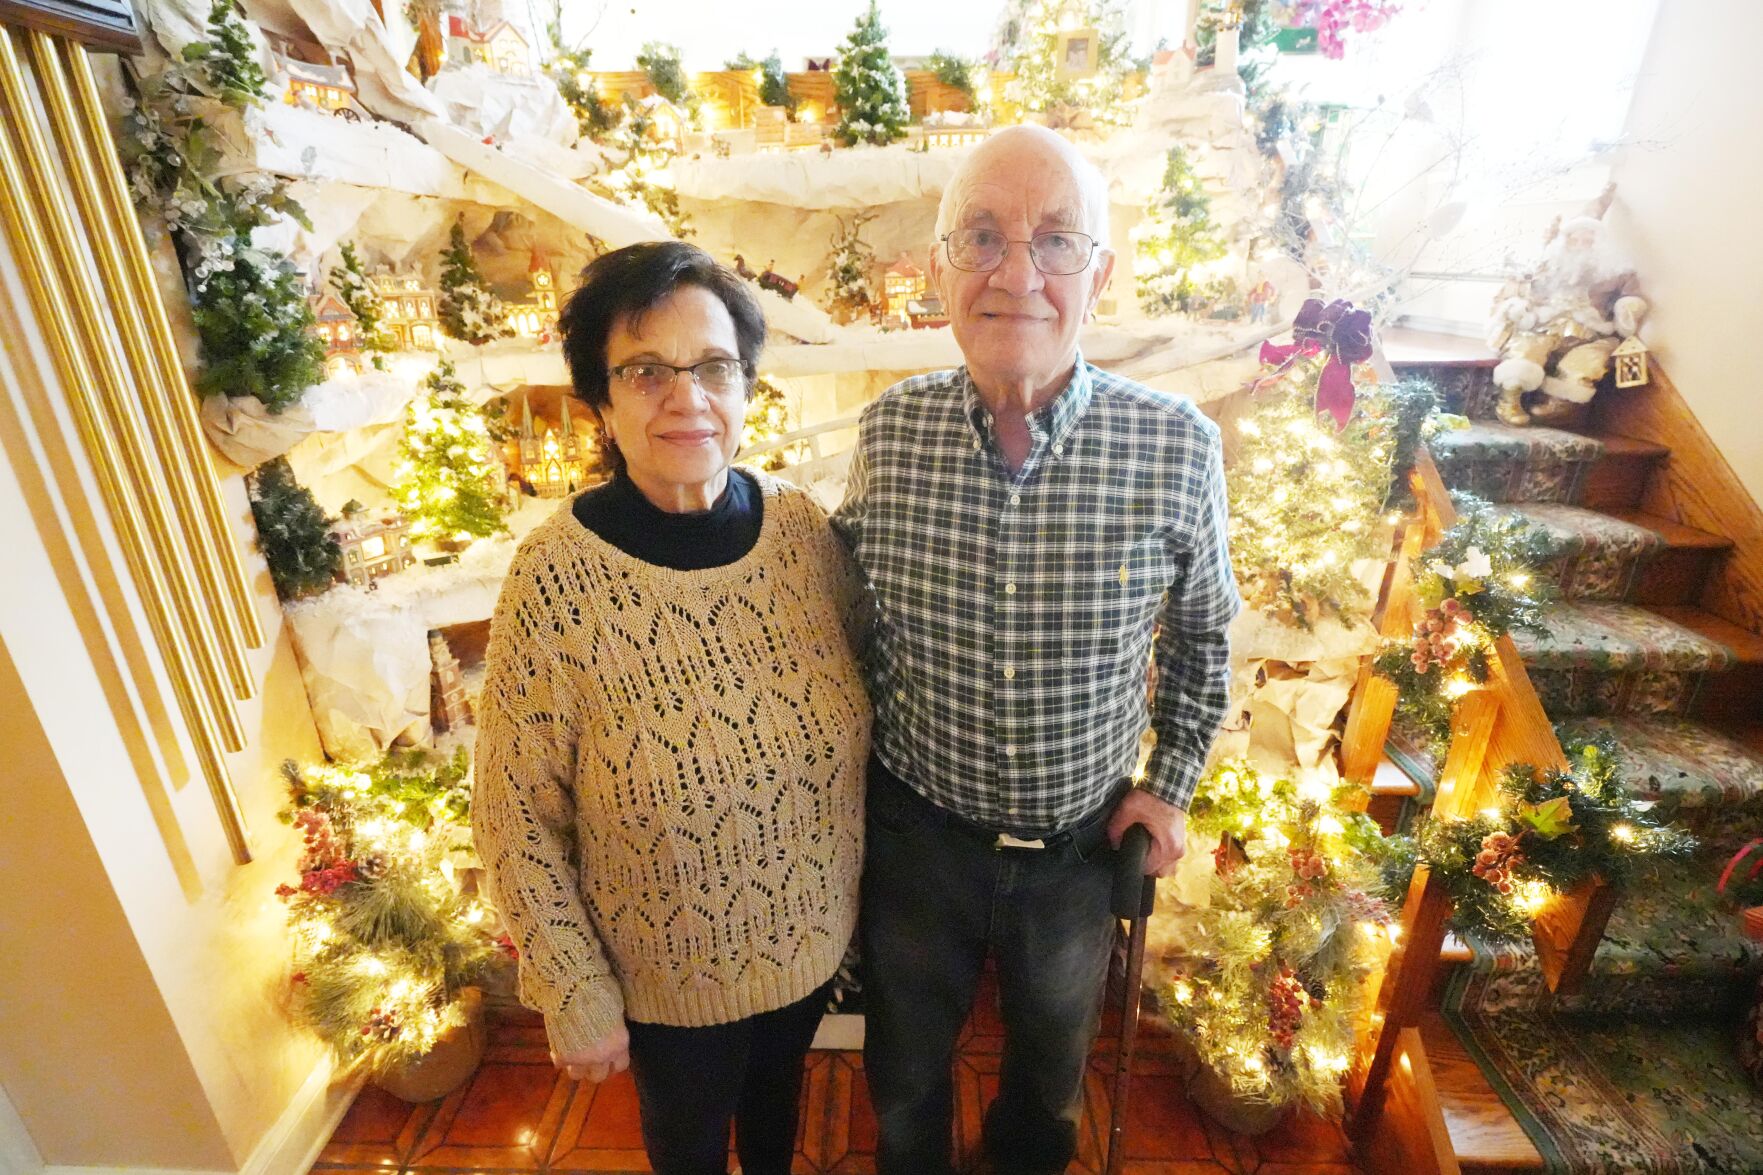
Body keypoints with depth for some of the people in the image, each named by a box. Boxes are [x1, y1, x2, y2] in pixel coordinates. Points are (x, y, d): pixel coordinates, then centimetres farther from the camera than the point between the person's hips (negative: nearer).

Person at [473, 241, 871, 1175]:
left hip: (814, 933, 3)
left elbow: (860, 704, -2)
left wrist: (858, 881, 4)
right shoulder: (554, 579, -26)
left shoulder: (806, 529, -15)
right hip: (670, 970, -3)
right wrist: (577, 1001, -9)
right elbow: (518, 820, -16)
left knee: (779, 1091, 34)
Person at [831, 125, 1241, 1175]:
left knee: (1052, 1069, 32)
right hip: (915, 833, 1)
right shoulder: (886, 433, -14)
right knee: (905, 1079, 28)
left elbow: (1203, 631, 0)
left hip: (1083, 845, 1)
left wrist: (1173, 785, -1)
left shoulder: (1178, 446, -17)